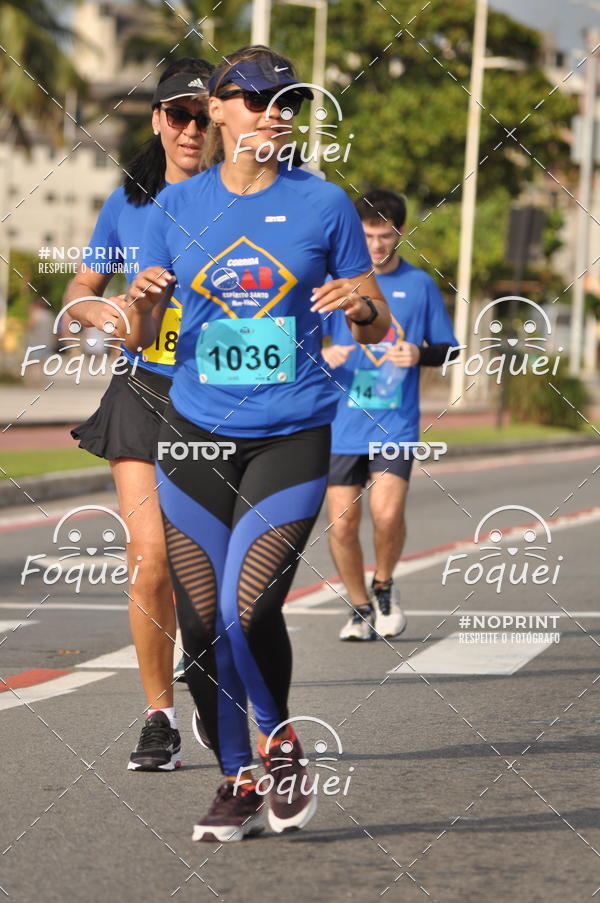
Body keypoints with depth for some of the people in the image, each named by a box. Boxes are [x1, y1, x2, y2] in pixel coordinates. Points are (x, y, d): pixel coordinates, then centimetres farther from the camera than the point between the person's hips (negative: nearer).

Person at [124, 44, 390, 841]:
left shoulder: (323, 204, 1)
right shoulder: (177, 206, 5)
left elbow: (377, 328, 6)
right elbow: (138, 338, 7)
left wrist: (361, 307, -17)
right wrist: (141, 302, -15)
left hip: (291, 438, -2)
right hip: (197, 436, 2)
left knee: (247, 609, -16)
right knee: (201, 623, 1)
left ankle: (280, 742, 13)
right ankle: (238, 782, 19)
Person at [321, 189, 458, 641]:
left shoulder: (420, 285, 6)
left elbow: (449, 349, 11)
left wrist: (421, 355, -11)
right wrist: (323, 356, -16)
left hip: (396, 423, -1)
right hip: (342, 424, 1)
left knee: (387, 514, -18)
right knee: (341, 525, -1)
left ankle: (384, 587, 11)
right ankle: (361, 609, 19)